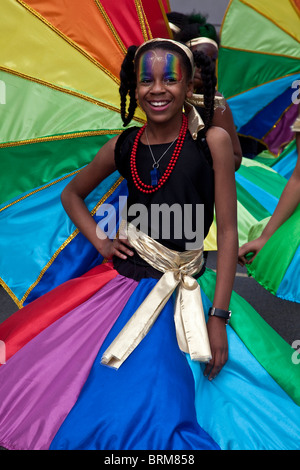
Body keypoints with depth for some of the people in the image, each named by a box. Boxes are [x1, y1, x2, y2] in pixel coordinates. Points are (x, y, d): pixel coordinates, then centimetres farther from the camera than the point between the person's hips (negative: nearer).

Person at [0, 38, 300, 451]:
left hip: (180, 294, -3)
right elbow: (72, 194, 21)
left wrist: (218, 317, -12)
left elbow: (227, 231, -8)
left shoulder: (212, 141, -7)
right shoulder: (123, 147, 4)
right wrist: (102, 242, 5)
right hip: (122, 281, 4)